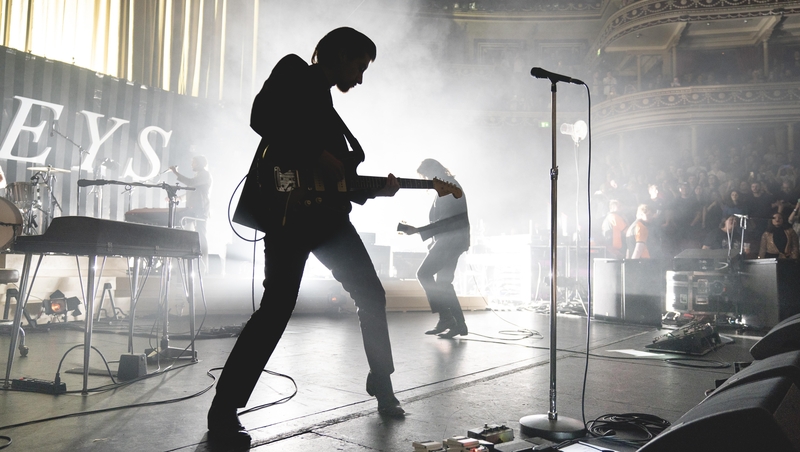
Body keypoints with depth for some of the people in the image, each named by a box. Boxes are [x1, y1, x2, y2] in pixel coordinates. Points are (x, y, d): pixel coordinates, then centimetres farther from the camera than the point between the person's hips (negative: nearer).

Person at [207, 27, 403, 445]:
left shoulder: (325, 105, 25)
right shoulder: (294, 73, 4)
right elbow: (262, 117, -16)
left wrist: (375, 188, 8)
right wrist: (317, 155, -16)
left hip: (327, 213, 8)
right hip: (288, 211, -8)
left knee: (371, 296, 9)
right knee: (277, 308, -11)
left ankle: (382, 386, 26)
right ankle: (223, 412, 2)